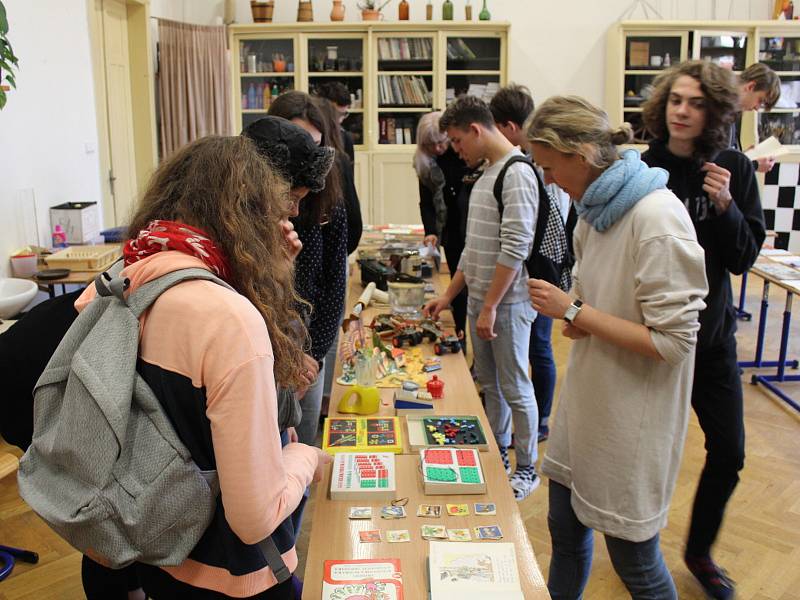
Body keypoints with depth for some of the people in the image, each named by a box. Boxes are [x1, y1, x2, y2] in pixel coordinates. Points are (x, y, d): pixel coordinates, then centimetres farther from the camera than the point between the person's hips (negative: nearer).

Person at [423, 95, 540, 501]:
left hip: (507, 302, -9)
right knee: (490, 384, 18)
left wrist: (490, 307, -20)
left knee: (515, 389, 4)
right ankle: (498, 457, 33)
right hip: (480, 300, 9)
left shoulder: (517, 173, -15)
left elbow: (515, 247, -21)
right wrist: (449, 295, 17)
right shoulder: (486, 173, 14)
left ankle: (527, 470, 20)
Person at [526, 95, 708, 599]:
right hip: (587, 398, 8)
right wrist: (576, 316, -3)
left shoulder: (657, 218, -23)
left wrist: (572, 311, -19)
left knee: (633, 557, 9)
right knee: (566, 529, 20)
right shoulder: (595, 207, 3)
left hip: (633, 413, -8)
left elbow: (672, 341, -23)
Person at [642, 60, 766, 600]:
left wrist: (724, 205, -19)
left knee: (728, 453, 10)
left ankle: (700, 550, 35)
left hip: (712, 332, 3)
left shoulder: (734, 169, -3)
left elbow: (744, 258, -5)